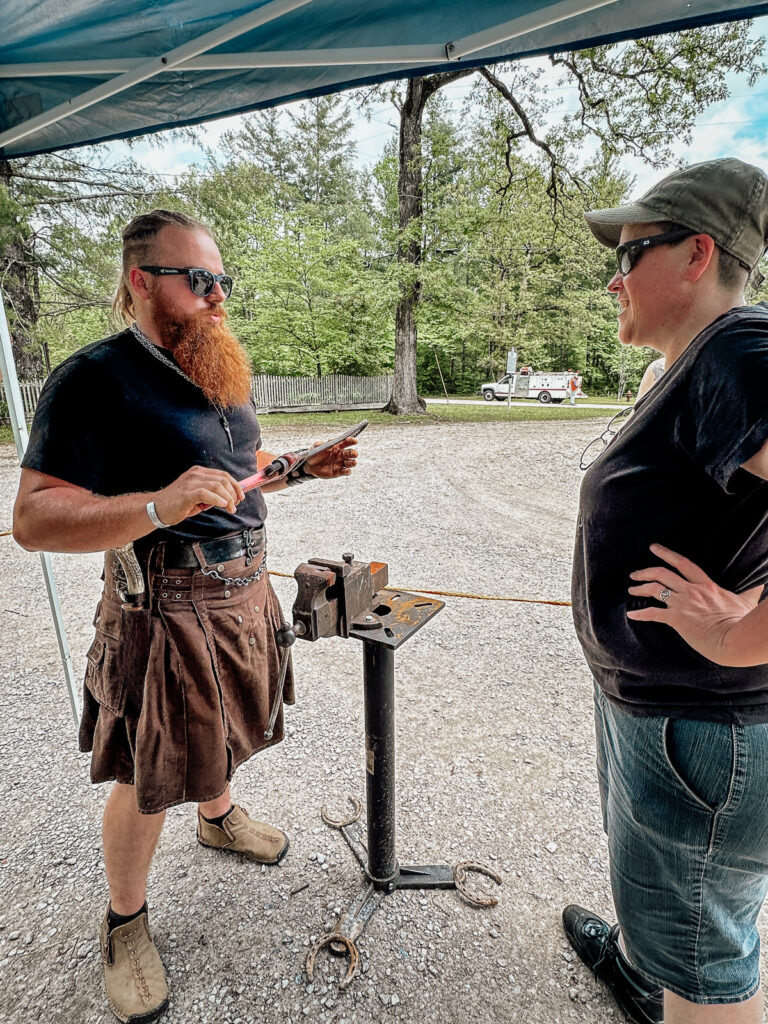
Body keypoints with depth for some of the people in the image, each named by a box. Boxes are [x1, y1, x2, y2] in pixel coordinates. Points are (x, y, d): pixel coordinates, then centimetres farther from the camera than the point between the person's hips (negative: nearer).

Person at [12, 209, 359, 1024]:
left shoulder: (222, 373, 9)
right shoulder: (93, 378, -16)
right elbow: (33, 517, -21)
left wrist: (306, 467, 3)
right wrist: (157, 508, -36)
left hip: (243, 591, 7)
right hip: (165, 611, -7)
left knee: (216, 730, 28)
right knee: (148, 781, 10)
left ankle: (218, 817, 57)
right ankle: (124, 923, 38)